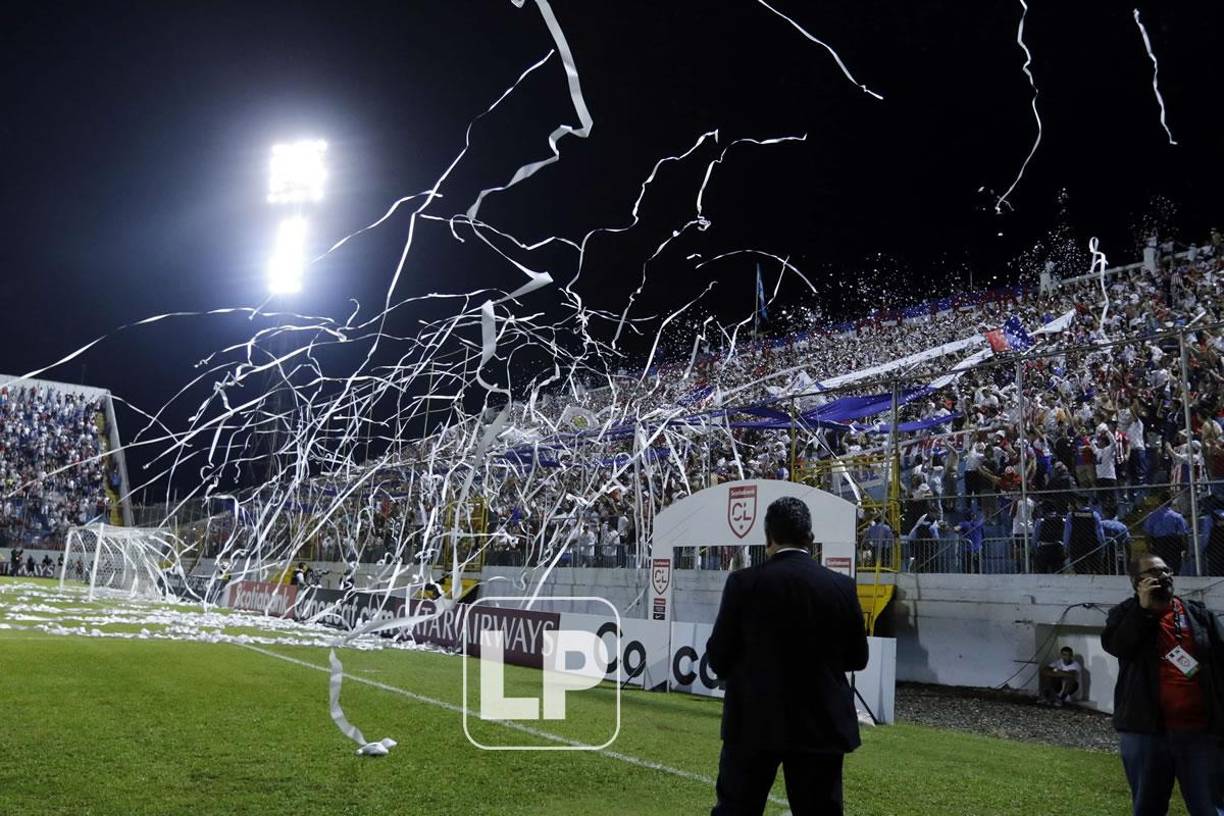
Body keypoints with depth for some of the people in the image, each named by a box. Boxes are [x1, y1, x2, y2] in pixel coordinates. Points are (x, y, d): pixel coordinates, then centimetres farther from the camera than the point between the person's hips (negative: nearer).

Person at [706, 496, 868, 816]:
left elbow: (718, 656, -6)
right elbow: (857, 657, 5)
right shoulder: (842, 587, -4)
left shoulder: (744, 582, -10)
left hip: (755, 721, -2)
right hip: (822, 724, 2)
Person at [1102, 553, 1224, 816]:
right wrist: (1143, 607, -16)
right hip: (1146, 729, -1)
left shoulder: (1199, 614, 10)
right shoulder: (1125, 614, 5)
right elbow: (1113, 645, -16)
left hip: (1201, 730, 1)